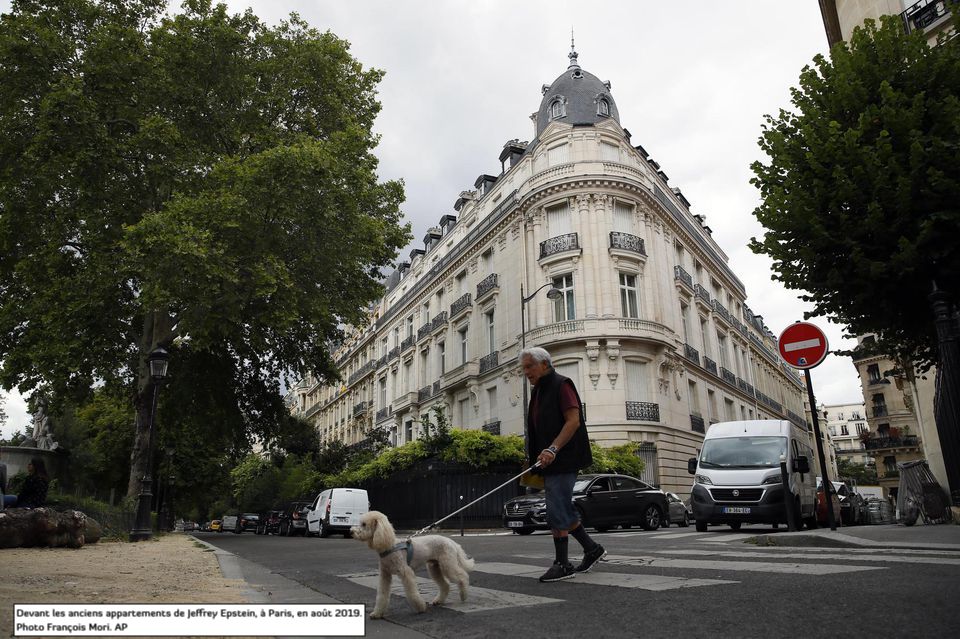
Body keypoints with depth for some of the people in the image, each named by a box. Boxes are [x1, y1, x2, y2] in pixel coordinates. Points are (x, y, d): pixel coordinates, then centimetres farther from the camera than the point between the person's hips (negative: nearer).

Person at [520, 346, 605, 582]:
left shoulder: (561, 385, -8)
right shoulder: (538, 392, 19)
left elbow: (573, 420, -19)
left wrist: (552, 449, -28)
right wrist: (535, 461, 18)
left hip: (563, 460, -10)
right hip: (550, 463, 10)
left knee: (557, 511, -7)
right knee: (564, 510, 14)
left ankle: (562, 564, 2)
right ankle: (592, 549, 26)